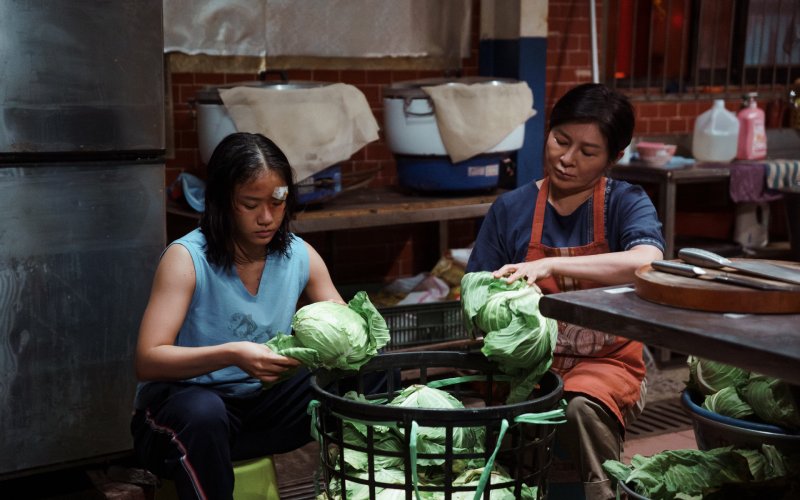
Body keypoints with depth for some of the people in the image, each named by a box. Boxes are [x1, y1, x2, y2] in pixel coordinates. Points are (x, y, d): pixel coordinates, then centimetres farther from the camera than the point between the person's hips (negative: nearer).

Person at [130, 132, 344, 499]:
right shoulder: (186, 259, -16)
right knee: (203, 414, -40)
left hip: (263, 402, 4)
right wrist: (232, 355, -39)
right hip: (183, 402, -4)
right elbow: (147, 362, -23)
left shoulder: (301, 256, -3)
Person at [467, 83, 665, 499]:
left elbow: (647, 262, -24)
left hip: (605, 361, -2)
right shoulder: (510, 209, 5)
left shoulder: (627, 203, -1)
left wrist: (550, 265, -32)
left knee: (581, 407, -34)